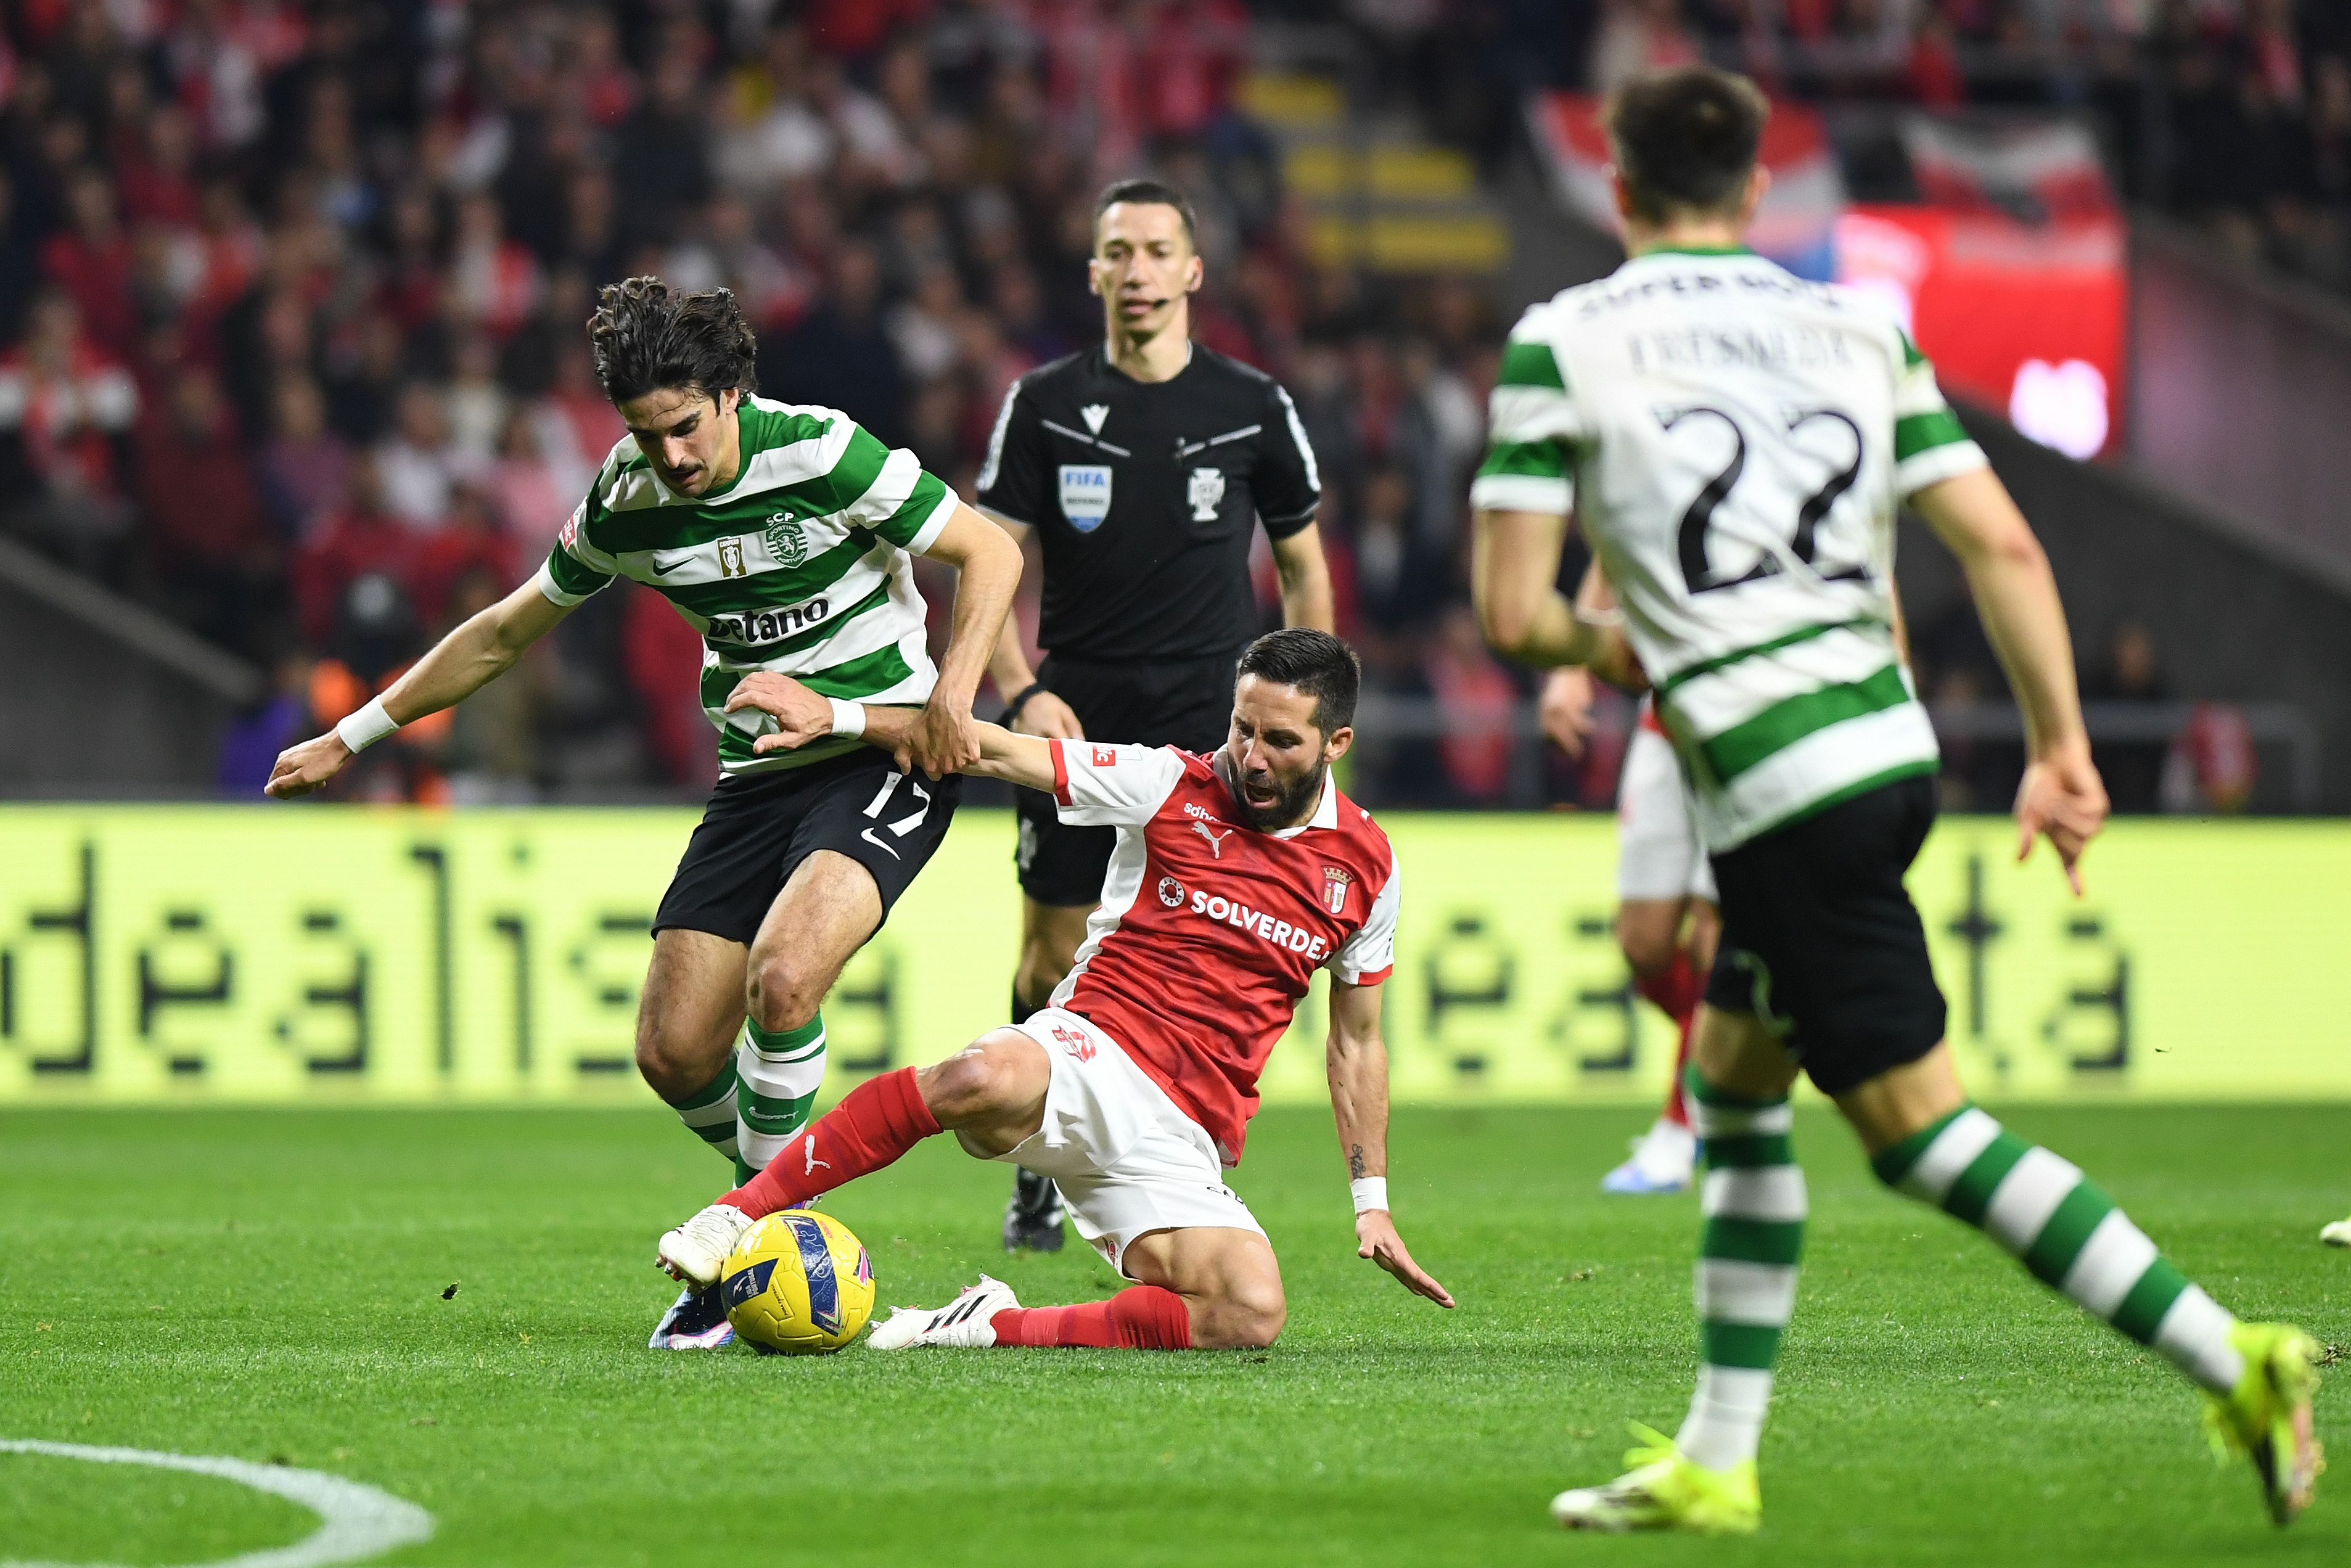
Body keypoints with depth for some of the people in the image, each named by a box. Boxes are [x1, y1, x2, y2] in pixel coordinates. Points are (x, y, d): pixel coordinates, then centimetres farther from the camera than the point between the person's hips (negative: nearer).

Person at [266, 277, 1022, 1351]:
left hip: (886, 752, -5)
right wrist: (351, 738, 15)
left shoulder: (822, 455, -17)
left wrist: (954, 688, -22)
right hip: (756, 772, 6)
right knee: (675, 1051, -5)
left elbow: (990, 552, -7)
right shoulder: (625, 504, -2)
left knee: (782, 975, -29)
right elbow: (507, 632, 12)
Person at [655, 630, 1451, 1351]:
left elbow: (1357, 1040, 21)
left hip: (1180, 1144, 3)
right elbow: (995, 752, -3)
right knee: (986, 1078, -41)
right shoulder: (1172, 786, 2)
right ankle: (735, 1216, -31)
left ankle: (996, 1328, -16)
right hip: (1089, 1052, -3)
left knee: (1251, 1315, -28)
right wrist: (835, 715, -13)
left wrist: (1372, 1202, 18)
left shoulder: (1365, 865, 10)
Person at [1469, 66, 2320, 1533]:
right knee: (1733, 1080, 19)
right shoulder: (1857, 328, 10)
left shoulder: (1561, 343, -3)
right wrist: (2062, 744, 7)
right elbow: (2004, 545, 3)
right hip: (1890, 740, 7)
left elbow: (1509, 610, -6)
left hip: (1778, 788, -7)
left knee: (1920, 1124, -3)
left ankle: (2235, 1364, -10)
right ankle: (1713, 1464, 20)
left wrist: (1604, 644, 15)